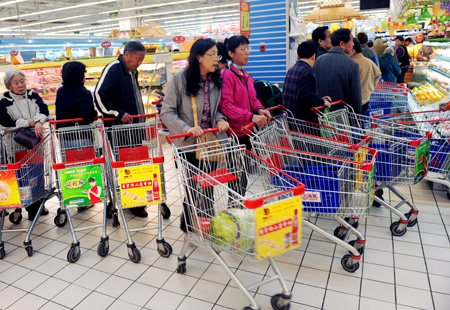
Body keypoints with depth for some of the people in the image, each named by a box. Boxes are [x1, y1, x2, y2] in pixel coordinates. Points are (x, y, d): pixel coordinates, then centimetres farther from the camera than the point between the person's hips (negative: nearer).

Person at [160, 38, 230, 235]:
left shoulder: (215, 80, 5)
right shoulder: (180, 79, -10)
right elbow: (167, 112, -10)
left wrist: (221, 120, -6)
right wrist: (187, 129, -24)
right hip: (189, 144, -4)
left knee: (209, 186, 11)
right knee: (193, 187, 6)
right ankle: (189, 228, 28)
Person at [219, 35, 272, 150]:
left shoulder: (247, 76, 16)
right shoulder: (227, 75, -11)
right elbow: (226, 106, -19)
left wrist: (259, 109, -3)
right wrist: (251, 116, -28)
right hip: (236, 133, -8)